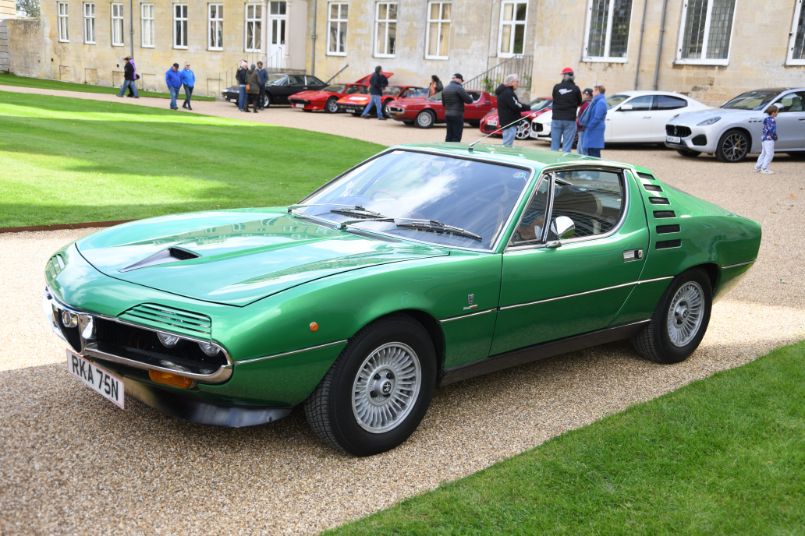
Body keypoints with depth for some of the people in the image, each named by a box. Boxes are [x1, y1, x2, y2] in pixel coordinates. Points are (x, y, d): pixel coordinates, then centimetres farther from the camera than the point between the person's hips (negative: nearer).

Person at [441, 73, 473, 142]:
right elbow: (469, 100, -14)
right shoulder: (459, 88, -13)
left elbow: (443, 103, 20)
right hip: (457, 115, -8)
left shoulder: (445, 89, 12)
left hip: (447, 115, 8)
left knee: (449, 136, 12)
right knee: (456, 137, -5)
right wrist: (470, 97, 7)